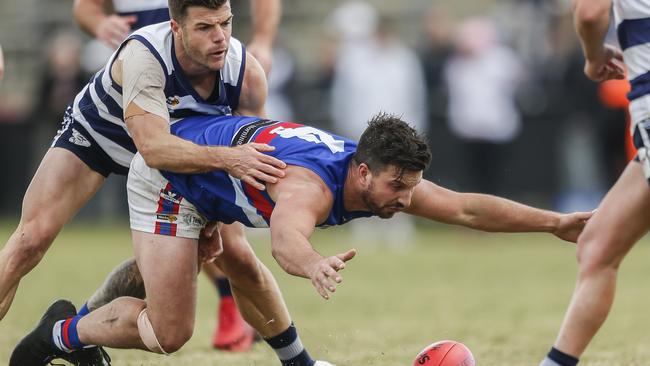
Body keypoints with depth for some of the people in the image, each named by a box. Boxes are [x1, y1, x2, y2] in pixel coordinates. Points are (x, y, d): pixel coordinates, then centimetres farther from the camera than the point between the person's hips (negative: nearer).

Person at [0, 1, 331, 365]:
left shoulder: (247, 73, -26)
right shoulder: (143, 56, -40)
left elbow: (250, 152, -11)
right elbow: (154, 147, -50)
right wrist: (226, 158, -63)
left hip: (181, 147, 3)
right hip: (95, 134, -3)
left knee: (238, 257, -6)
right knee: (31, 240, -21)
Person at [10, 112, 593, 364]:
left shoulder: (383, 179, -16)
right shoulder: (314, 184, -40)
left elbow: (467, 207, -16)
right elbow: (286, 233, -62)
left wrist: (555, 222, -24)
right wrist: (314, 264, -85)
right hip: (166, 172, -8)